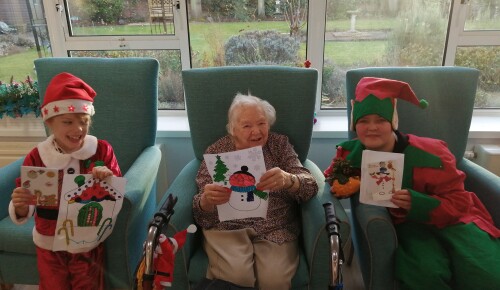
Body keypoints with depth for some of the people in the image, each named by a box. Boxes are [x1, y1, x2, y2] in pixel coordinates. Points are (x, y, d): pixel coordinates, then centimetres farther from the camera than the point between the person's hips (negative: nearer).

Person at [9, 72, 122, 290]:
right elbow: (23, 213, -7)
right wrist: (21, 206, -30)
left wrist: (110, 180, -30)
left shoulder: (102, 150, -13)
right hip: (49, 246, 1)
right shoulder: (36, 158, -11)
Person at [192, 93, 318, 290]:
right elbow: (201, 209, 0)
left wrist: (288, 180, -30)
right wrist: (206, 200, -26)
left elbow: (310, 187, -6)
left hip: (276, 229, 1)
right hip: (226, 227, 0)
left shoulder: (280, 144, 6)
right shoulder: (216, 151, 4)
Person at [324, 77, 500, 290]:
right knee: (425, 273, -32)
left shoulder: (428, 155, -20)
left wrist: (418, 204, -34)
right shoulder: (350, 154, -10)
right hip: (405, 223, 1)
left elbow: (459, 203, -16)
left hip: (449, 219, 0)